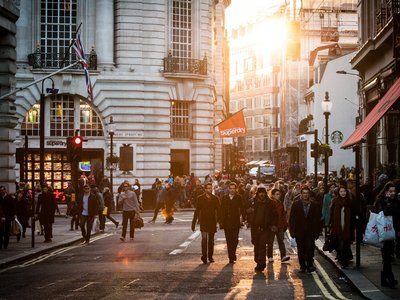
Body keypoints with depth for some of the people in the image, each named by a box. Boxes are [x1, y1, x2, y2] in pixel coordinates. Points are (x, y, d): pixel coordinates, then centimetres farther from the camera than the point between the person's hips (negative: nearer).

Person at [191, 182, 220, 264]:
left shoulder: (215, 199, 5)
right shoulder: (201, 198, 1)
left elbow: (219, 210, 6)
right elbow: (197, 211, 2)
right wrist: (194, 223, -1)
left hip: (212, 222, 2)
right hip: (204, 221, -2)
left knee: (211, 240, 9)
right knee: (204, 238, -15)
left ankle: (210, 256, 20)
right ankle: (204, 256, -14)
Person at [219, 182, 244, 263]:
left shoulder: (238, 197, 4)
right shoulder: (224, 198, 7)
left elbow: (241, 209, 2)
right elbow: (222, 210, 7)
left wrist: (243, 219, -7)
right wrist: (221, 221, 2)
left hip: (235, 222, -1)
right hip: (227, 222, 2)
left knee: (235, 240, -7)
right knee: (229, 240, 3)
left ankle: (232, 256, 7)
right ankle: (231, 257, 11)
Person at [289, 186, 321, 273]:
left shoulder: (314, 206, 6)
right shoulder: (296, 204, 5)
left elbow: (317, 220, 8)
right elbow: (292, 218, 3)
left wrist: (317, 232, 3)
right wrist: (292, 230, -4)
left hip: (310, 232, -1)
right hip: (299, 232, 1)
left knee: (310, 248, -14)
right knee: (301, 250, 6)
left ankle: (309, 265, -8)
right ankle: (302, 266, 15)